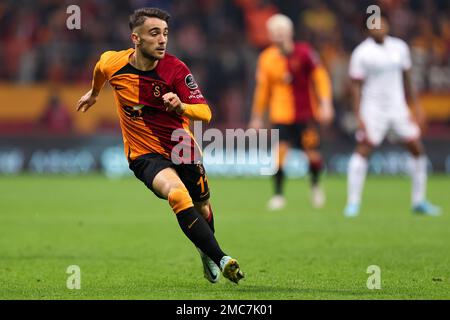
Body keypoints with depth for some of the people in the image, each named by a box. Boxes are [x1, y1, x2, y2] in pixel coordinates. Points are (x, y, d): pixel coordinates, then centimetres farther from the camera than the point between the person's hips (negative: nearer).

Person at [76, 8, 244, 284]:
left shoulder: (176, 69, -18)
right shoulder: (113, 63, -13)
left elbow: (205, 112, -22)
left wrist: (181, 106, -42)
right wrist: (94, 92, 33)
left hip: (182, 147, 2)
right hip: (145, 154, -1)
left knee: (202, 205, 18)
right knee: (177, 194, -31)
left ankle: (207, 254, 52)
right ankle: (221, 259, -31)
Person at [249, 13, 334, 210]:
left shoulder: (303, 52, -7)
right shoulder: (266, 59, -2)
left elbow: (320, 77, -1)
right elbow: (262, 89, 9)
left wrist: (325, 104, -10)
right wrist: (257, 117, 14)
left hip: (307, 114, 0)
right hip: (281, 115, 0)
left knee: (313, 154, 1)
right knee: (280, 152, -14)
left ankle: (315, 185, 31)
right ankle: (278, 195, -3)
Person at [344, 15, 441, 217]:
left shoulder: (399, 47, 5)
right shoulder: (361, 53, -9)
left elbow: (407, 81, 14)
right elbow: (356, 86, -8)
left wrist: (415, 107, 13)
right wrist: (359, 117, -14)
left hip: (398, 108, 5)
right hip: (373, 108, -5)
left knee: (418, 150, 4)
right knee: (362, 151, -15)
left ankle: (419, 202, 16)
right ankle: (353, 203, -9)